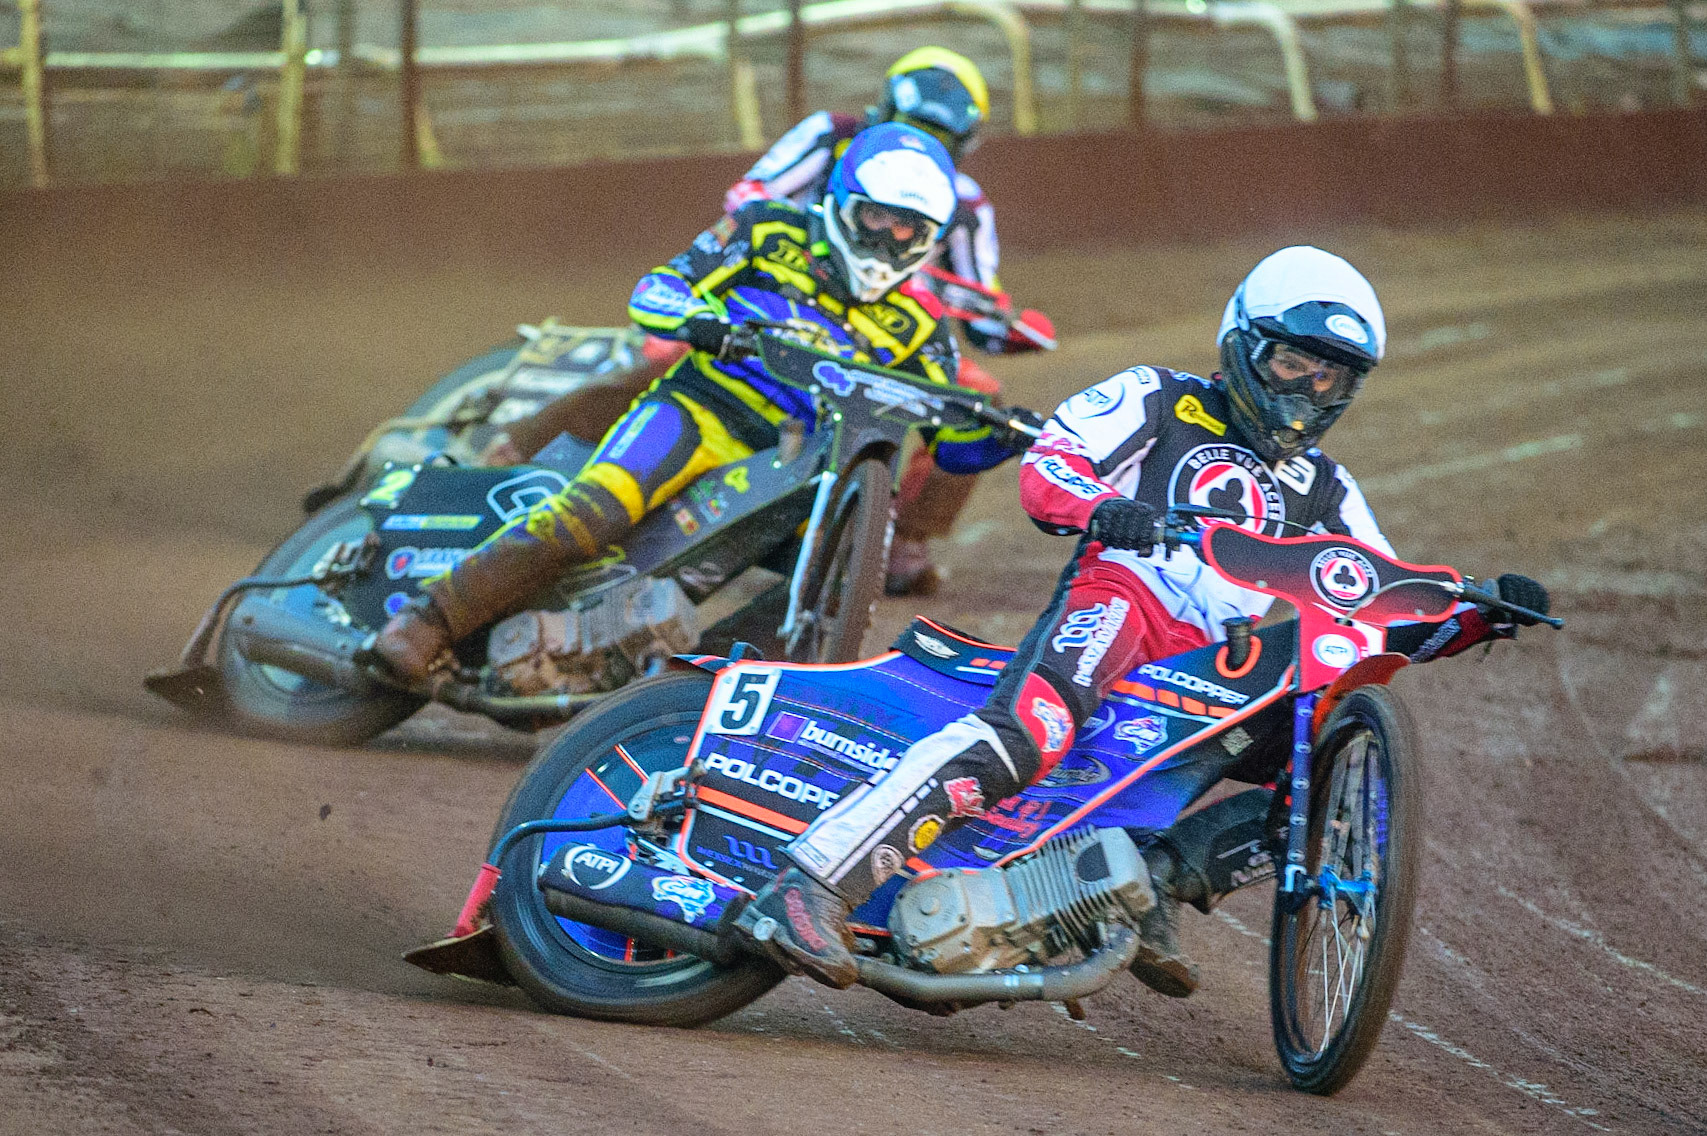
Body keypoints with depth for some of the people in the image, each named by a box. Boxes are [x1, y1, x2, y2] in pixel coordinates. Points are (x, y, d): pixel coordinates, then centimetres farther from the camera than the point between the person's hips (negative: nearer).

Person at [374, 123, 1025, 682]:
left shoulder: (913, 330, 16)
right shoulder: (770, 234, 9)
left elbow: (952, 441, 12)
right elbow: (653, 291, 4)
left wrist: (1005, 437, -10)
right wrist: (699, 321, -18)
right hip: (697, 408, -4)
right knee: (593, 510, -29)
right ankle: (428, 620, -32)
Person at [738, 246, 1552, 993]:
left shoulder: (1323, 493, 28)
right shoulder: (1160, 403, 15)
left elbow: (1390, 620, 24)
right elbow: (1046, 466, 0)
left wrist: (1482, 617, 3)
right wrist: (1103, 507, -24)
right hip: (1112, 602, -6)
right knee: (1022, 740, -35)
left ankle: (1158, 880, -20)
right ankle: (810, 886, -43)